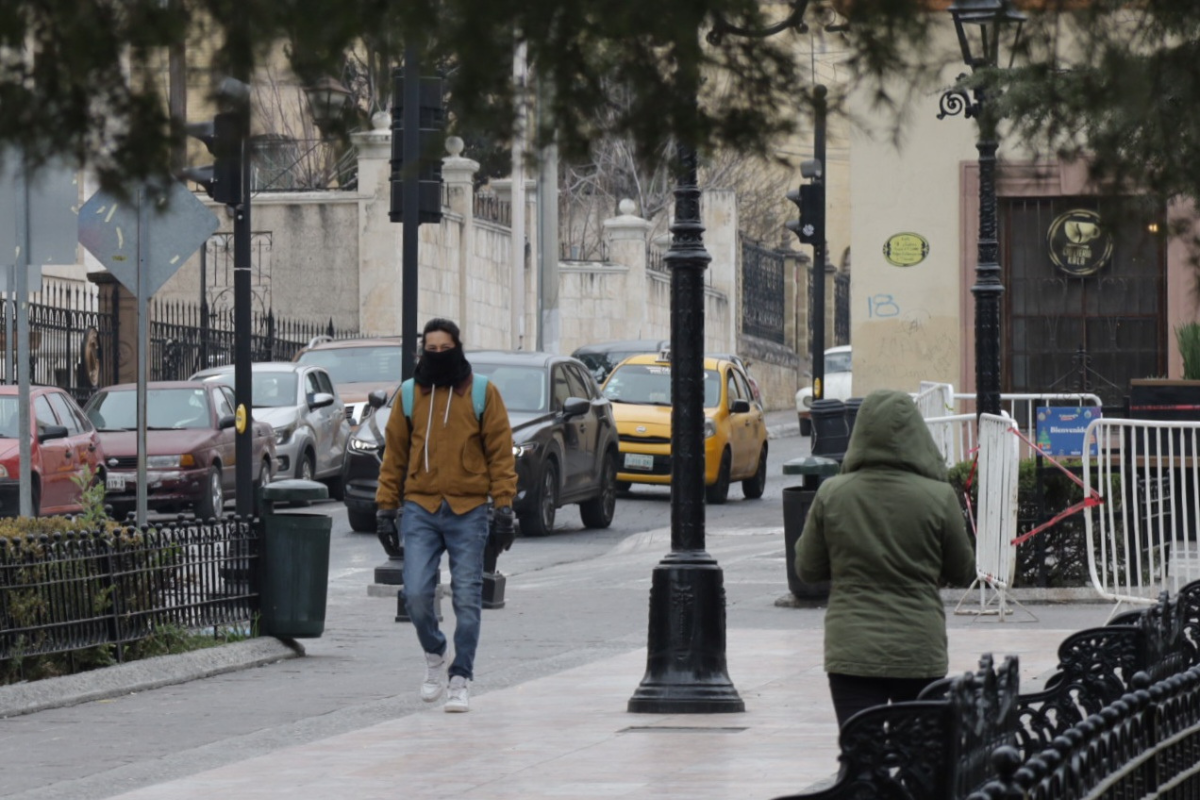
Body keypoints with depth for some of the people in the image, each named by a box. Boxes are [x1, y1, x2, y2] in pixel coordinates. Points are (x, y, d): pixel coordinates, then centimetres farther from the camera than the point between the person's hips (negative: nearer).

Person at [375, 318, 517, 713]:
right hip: (420, 508, 2)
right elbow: (394, 454, 12)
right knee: (416, 594, -7)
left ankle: (461, 679, 7)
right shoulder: (410, 395, 8)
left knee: (467, 599, -1)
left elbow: (500, 452, 2)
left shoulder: (482, 393, 3)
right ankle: (434, 655, 19)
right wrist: (386, 504, 6)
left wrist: (503, 506, -5)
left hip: (467, 510, -2)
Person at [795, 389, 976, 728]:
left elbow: (807, 569, 5)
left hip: (851, 650, 0)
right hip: (919, 652, 0)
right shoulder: (938, 497, -9)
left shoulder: (831, 494, -5)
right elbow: (963, 572, 3)